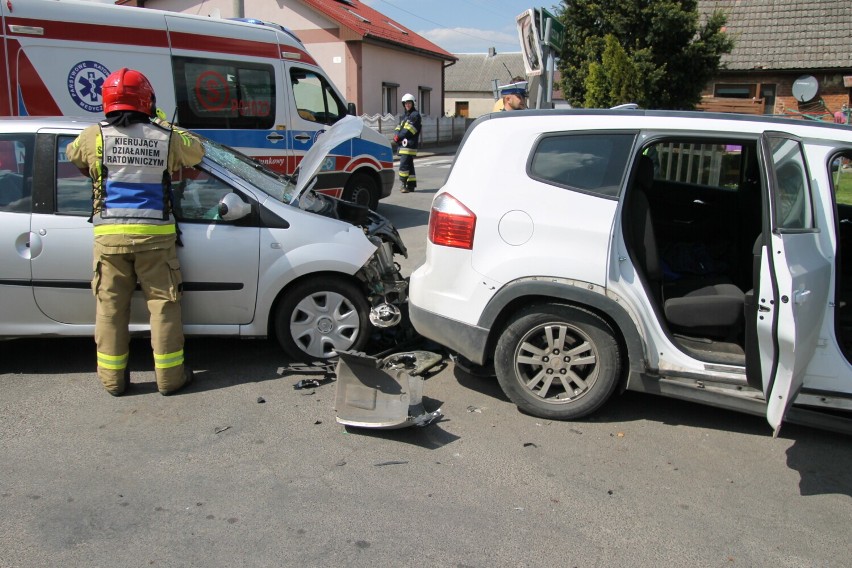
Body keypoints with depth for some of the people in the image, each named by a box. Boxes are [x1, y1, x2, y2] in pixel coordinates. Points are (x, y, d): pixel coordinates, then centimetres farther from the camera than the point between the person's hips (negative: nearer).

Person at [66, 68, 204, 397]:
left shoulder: (94, 137, 1)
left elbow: (72, 156, 20)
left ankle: (113, 378, 17)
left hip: (109, 236, 1)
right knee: (163, 305, 6)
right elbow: (196, 151, 17)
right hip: (154, 234, -1)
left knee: (110, 307, 10)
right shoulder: (166, 137, -1)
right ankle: (169, 376, 11)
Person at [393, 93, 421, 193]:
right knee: (409, 164, 12)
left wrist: (399, 136, -15)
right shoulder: (403, 116, 22)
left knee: (404, 164, -16)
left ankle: (403, 184, -16)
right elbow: (398, 127, 14)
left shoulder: (415, 115, -5)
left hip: (410, 143, -8)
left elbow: (410, 129, -15)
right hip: (403, 144, 8)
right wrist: (396, 135, -6)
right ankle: (411, 185, 18)